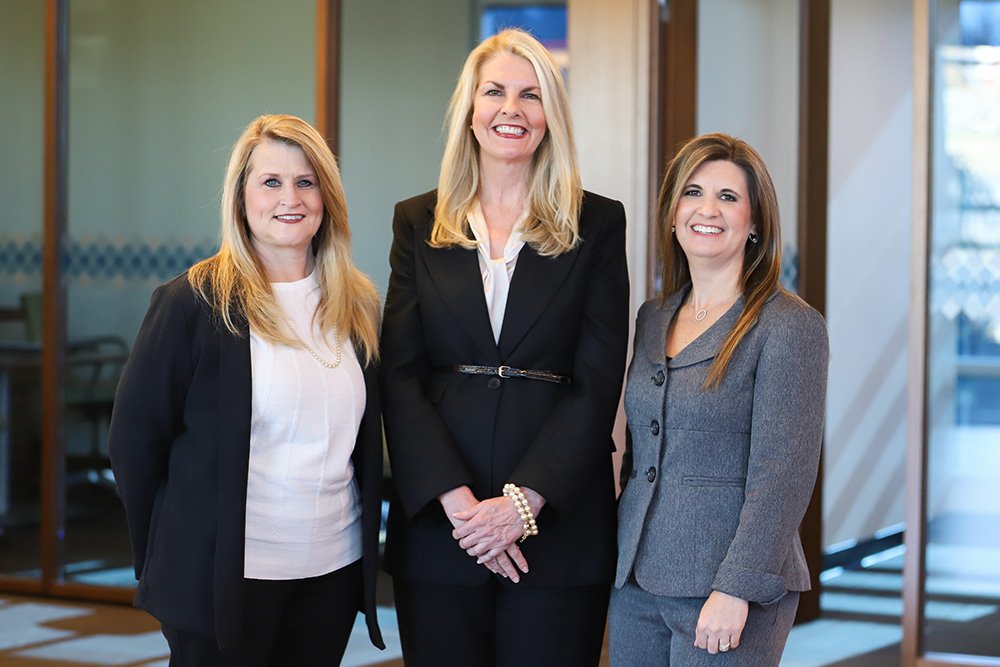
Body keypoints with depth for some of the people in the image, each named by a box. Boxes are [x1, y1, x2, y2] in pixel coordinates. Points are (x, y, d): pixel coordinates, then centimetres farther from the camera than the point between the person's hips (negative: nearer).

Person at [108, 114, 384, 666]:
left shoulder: (357, 306, 8)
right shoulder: (193, 303, -8)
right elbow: (135, 438, -4)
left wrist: (367, 548, 11)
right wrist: (163, 565, 0)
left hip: (334, 574, 5)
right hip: (222, 579, -4)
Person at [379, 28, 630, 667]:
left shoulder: (597, 225, 4)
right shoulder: (419, 223, 9)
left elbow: (598, 382, -2)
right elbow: (400, 377, 2)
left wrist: (525, 500, -12)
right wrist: (456, 499, -11)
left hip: (557, 515, -1)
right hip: (437, 521, 1)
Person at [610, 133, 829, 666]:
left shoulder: (790, 326, -8)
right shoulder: (653, 319, 12)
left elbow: (782, 473, -13)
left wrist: (737, 589, -19)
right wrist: (620, 558, 14)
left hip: (726, 592, -6)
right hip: (635, 582, 6)